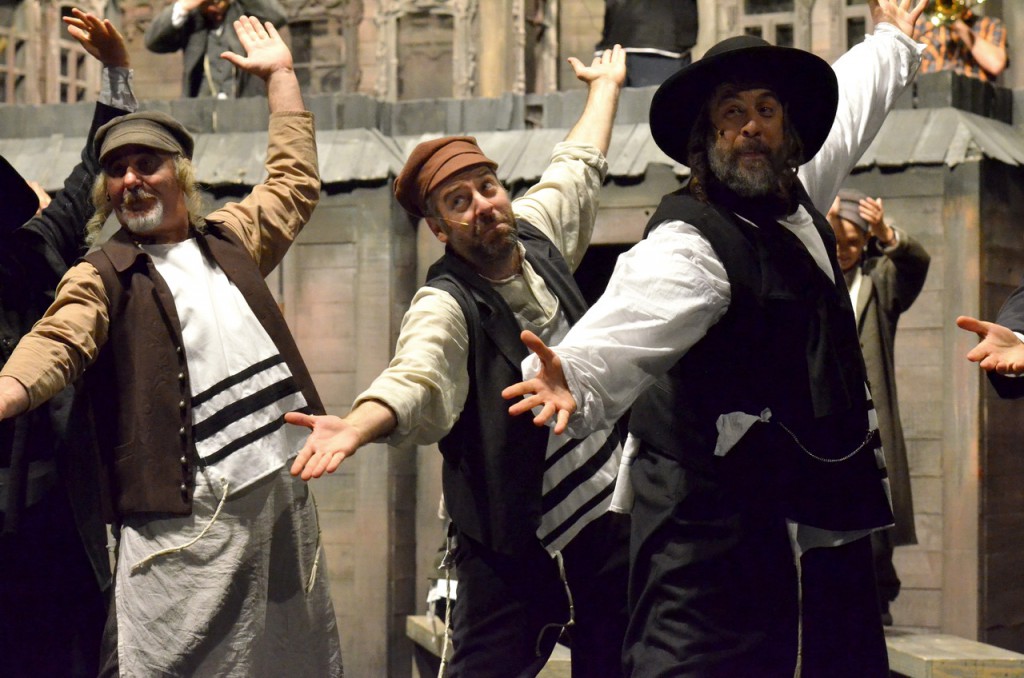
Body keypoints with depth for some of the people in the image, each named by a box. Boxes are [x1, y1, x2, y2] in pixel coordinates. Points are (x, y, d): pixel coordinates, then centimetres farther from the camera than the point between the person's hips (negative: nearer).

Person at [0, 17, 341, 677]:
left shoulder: (229, 238, 15)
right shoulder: (101, 278, -1)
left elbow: (295, 182, 26)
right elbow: (55, 346, -17)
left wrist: (280, 75, 26)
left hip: (283, 491, 5)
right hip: (189, 513, -5)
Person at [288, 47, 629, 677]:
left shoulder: (534, 233, 3)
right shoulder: (445, 308, -17)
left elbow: (578, 166, 24)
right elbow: (416, 377, -38)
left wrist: (606, 87, 38)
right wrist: (356, 426, -58)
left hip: (610, 514, 6)